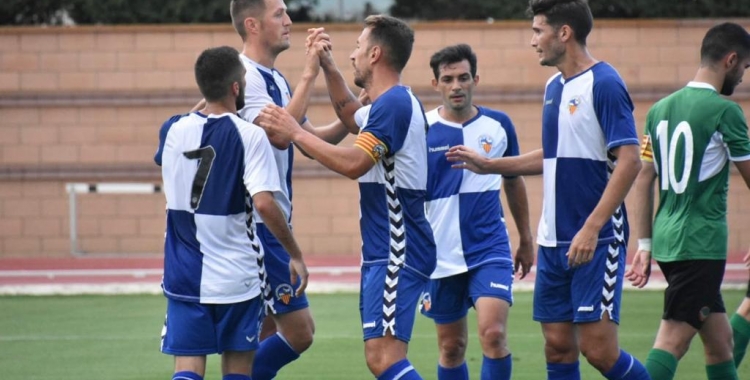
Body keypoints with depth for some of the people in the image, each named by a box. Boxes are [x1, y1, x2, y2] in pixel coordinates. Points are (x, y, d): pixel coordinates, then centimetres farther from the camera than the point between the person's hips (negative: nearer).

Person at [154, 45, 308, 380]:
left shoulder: (174, 130, 2)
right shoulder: (249, 136, -11)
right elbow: (263, 203, -20)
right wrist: (296, 255, -9)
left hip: (184, 274, 3)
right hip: (236, 274, -3)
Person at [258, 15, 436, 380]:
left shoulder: (393, 103, -16)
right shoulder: (390, 102, 16)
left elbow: (352, 163, -27)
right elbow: (349, 114, 38)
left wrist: (296, 133, -17)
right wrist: (328, 67, 26)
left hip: (397, 253, -11)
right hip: (384, 250, 11)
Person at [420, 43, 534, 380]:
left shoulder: (498, 124, 3)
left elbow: (514, 180, 16)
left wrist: (526, 240, 19)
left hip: (490, 250, 0)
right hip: (441, 254, 0)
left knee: (493, 334, -17)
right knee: (451, 347, 8)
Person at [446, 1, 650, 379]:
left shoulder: (604, 84, -12)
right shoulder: (554, 87, 14)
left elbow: (629, 161, -18)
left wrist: (591, 228, -24)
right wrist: (489, 164, 25)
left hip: (596, 240, -8)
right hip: (554, 241, 8)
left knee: (597, 348, -12)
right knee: (558, 345, 6)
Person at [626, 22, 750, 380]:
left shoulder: (660, 109, 11)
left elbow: (644, 179, 12)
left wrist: (645, 245, 15)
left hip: (667, 241, 8)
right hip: (701, 243, -8)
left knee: (720, 340, 15)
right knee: (672, 341, -12)